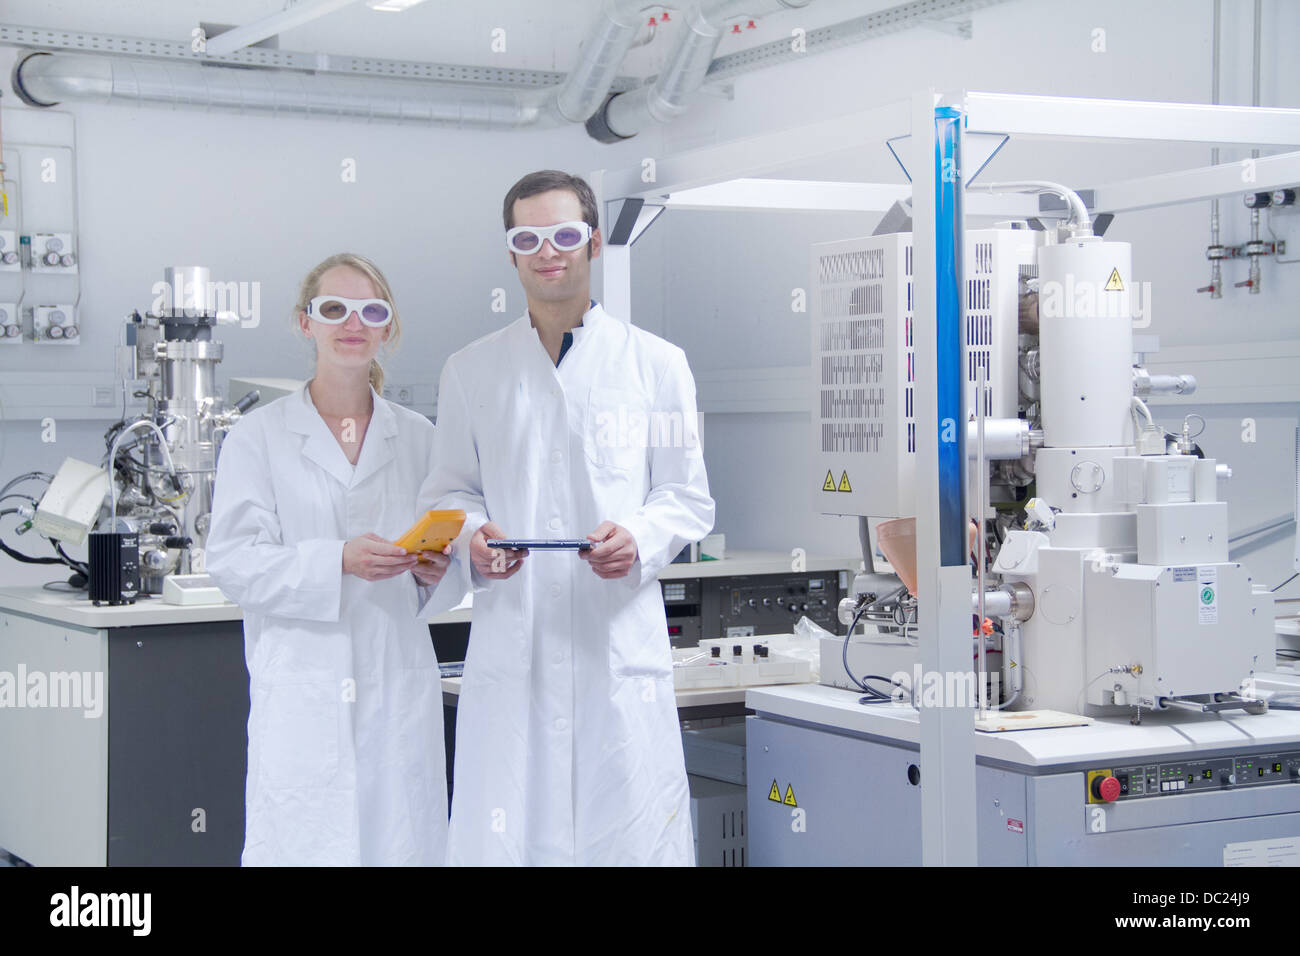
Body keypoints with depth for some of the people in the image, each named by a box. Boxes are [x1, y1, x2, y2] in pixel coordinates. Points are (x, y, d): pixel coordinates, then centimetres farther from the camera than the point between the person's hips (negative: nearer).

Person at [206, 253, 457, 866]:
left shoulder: (417, 437, 13)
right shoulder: (260, 436, 4)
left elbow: (446, 566, 18)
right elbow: (232, 562, -5)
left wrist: (434, 569, -5)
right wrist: (339, 561, -18)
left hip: (400, 688, 3)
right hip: (302, 693, -3)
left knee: (403, 841, 0)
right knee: (301, 844, -5)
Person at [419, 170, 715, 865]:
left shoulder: (656, 364, 9)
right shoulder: (469, 371, 13)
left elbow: (689, 496, 9)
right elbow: (446, 491, 14)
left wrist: (640, 539, -12)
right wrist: (471, 537, -8)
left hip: (621, 643, -1)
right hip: (509, 644, 1)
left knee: (634, 834, -4)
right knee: (499, 836, -2)